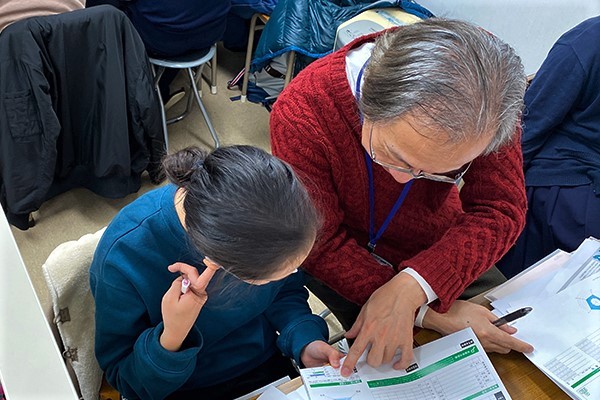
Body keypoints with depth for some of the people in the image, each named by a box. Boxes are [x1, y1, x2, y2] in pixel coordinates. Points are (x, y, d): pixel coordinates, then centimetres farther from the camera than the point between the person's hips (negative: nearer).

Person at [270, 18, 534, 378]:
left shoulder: (484, 89, -29)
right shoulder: (301, 115, -36)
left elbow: (500, 208, -24)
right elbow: (321, 246, -26)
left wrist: (410, 288, -39)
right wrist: (426, 312, -33)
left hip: (440, 242, 3)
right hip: (351, 254, -2)